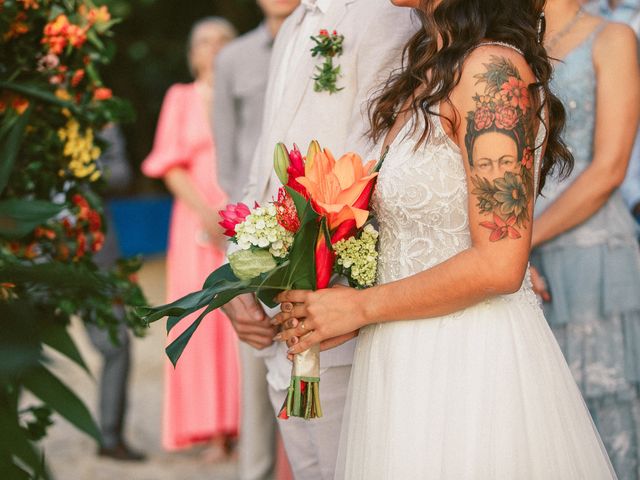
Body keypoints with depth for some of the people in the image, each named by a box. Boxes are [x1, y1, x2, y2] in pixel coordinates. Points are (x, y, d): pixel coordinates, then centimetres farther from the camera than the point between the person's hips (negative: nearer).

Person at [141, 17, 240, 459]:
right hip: (197, 219, 0)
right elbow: (171, 165, 4)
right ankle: (216, 432, -2)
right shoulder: (181, 99, 10)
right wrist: (207, 213, -10)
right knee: (204, 317, -4)